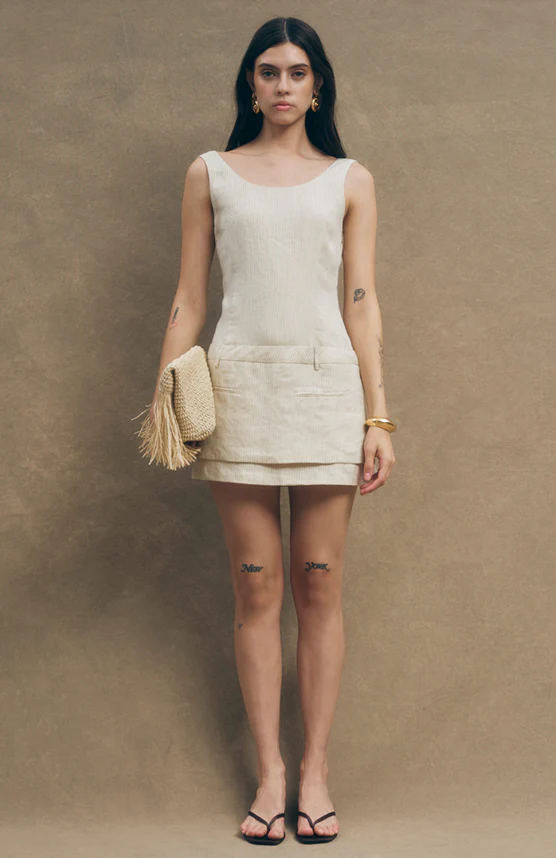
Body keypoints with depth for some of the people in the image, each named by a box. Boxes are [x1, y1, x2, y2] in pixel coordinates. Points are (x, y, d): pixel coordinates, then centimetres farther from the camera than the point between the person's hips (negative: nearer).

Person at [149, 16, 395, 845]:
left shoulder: (350, 180, 11)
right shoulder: (210, 174, 12)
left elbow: (362, 302, 7)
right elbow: (189, 299, 10)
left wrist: (379, 416, 1)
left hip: (326, 381, 0)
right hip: (239, 383, 0)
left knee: (319, 586, 1)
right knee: (256, 588, 1)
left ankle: (316, 769, 11)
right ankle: (269, 770, 10)